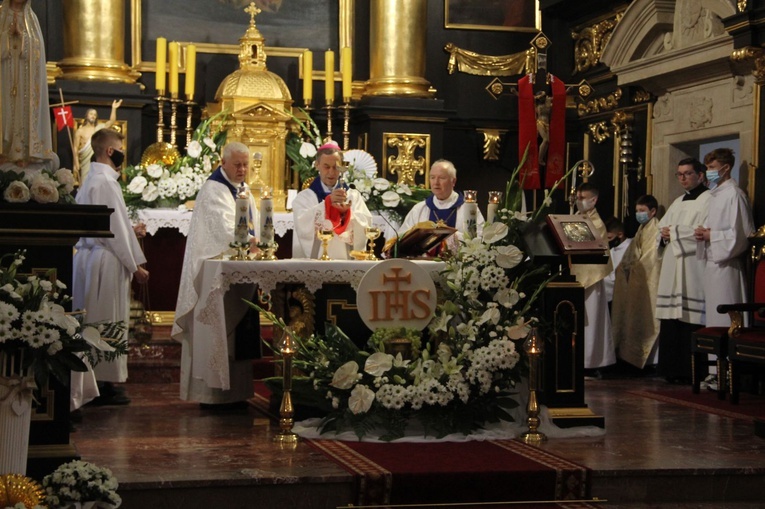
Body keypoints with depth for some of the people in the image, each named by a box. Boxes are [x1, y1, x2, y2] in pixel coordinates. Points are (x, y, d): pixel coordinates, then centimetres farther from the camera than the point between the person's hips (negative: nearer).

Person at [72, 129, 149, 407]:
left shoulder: (91, 180, 17)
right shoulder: (106, 182, -14)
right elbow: (116, 228, -16)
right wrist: (135, 265, -12)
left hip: (88, 256, 10)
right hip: (107, 260, -10)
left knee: (93, 321, 11)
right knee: (109, 322, -3)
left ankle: (89, 384, 15)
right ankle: (105, 384, 2)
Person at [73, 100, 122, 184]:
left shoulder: (99, 128, 10)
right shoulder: (80, 131, 4)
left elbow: (111, 122, -2)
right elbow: (76, 148, 1)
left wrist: (114, 108, -14)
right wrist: (76, 164, -7)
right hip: (86, 162, -2)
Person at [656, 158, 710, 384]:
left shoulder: (708, 200, -3)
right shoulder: (678, 202, 23)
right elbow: (662, 227, 22)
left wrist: (673, 232, -8)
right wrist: (664, 234, 0)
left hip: (693, 269, -8)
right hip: (673, 270, 8)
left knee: (690, 321, -10)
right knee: (671, 321, 3)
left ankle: (690, 372, -8)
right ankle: (673, 370, 6)